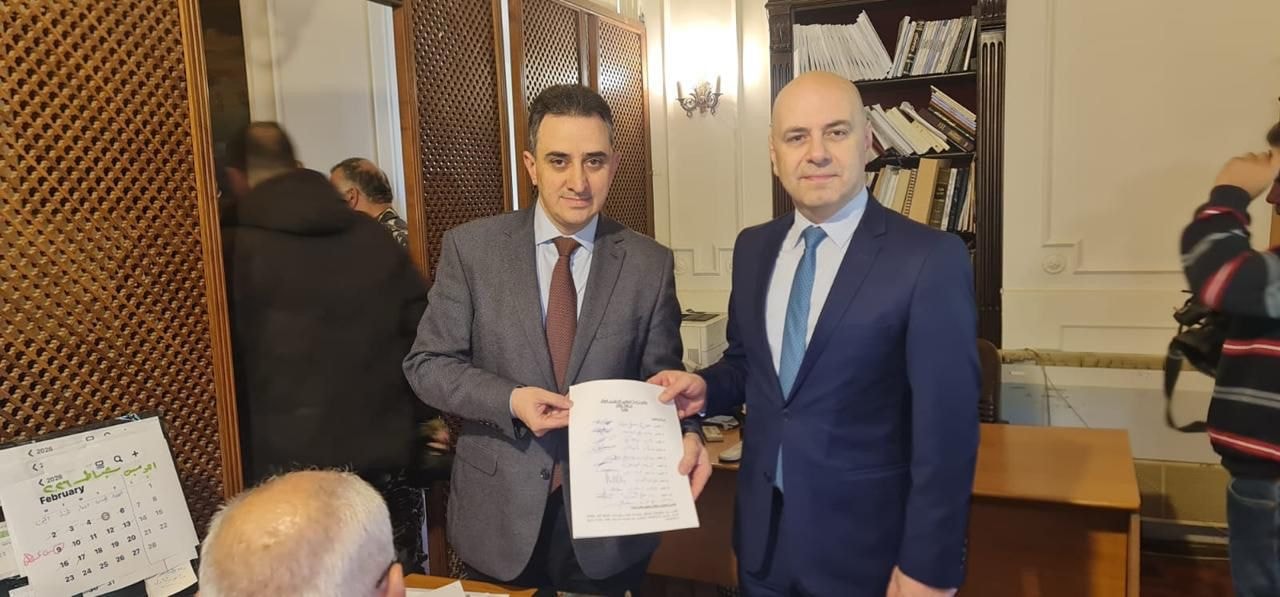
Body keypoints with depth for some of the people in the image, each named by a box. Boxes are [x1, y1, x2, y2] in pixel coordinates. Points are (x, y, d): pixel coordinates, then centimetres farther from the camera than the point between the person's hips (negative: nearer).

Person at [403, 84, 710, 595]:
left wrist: (685, 434, -20)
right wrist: (510, 399, -19)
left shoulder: (649, 264, -3)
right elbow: (426, 363, -4)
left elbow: (660, 379, 1)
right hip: (499, 514, 0)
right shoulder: (470, 247, -5)